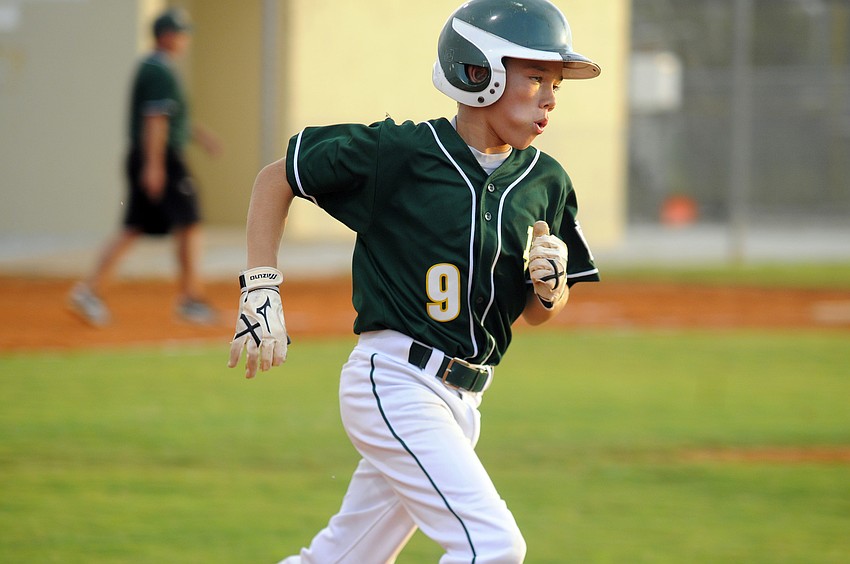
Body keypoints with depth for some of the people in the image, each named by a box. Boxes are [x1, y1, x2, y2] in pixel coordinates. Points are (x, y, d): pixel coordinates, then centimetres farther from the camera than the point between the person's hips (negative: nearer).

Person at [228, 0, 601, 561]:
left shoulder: (545, 182, 6)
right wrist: (262, 289, -5)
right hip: (395, 382, -7)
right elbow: (276, 178, 2)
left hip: (463, 401, 7)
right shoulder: (399, 152, -11)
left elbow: (538, 314, 17)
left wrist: (550, 287, -7)